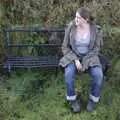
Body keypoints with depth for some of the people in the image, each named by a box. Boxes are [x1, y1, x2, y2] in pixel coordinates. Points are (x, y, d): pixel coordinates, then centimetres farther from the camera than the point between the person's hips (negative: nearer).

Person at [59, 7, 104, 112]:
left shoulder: (96, 30, -14)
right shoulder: (71, 28, -13)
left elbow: (95, 50, -8)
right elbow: (65, 48, -7)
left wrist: (85, 64, -19)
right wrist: (75, 61, -20)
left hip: (89, 58, 0)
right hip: (73, 57, 0)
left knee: (98, 75, -29)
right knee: (69, 74, -32)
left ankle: (93, 98, -2)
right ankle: (72, 98, -6)